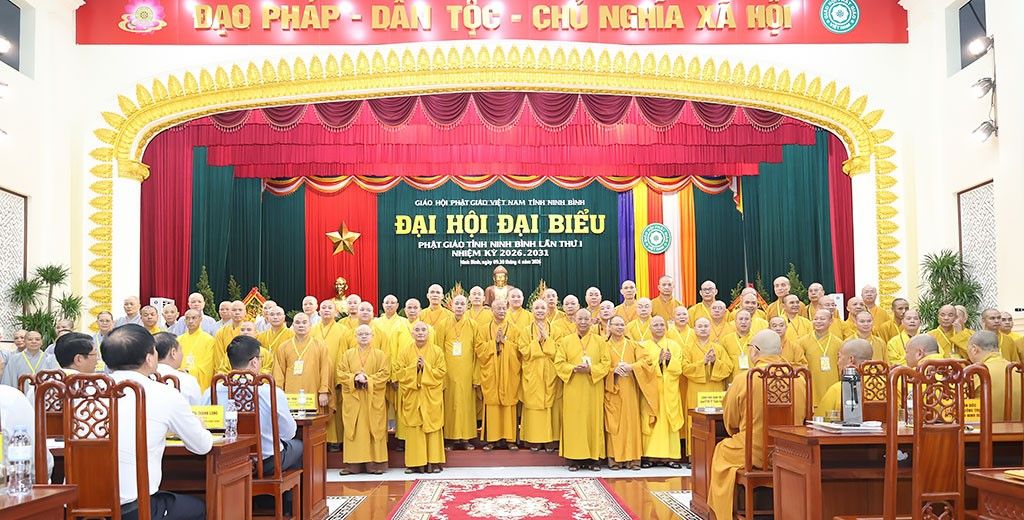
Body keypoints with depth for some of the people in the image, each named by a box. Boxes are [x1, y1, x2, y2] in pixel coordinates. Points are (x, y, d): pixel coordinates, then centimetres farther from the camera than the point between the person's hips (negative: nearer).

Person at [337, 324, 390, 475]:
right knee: (353, 430, -1)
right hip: (352, 399, 1)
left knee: (374, 430, -2)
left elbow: (384, 374, -2)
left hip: (373, 400, -1)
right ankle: (352, 464, 2)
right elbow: (341, 373, 2)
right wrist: (355, 378, -14)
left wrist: (368, 380, -15)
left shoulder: (380, 355, 7)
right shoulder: (347, 354, 11)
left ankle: (375, 463, 1)